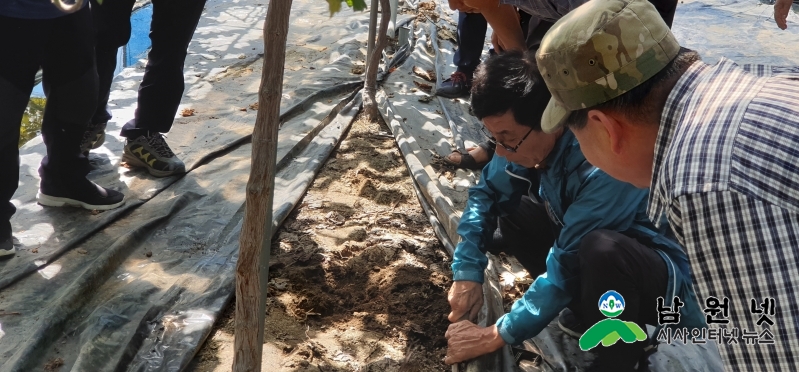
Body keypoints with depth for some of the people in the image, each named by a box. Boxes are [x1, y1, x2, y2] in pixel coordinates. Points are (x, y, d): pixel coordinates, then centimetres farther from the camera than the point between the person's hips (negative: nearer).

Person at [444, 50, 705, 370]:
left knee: (601, 251, -39)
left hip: (667, 283, -7)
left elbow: (566, 266, -29)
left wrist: (495, 336, -21)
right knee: (506, 210, -6)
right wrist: (467, 272, -11)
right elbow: (486, 194, 1)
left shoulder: (604, 167, -34)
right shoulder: (533, 137, -13)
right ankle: (591, 310, 5)